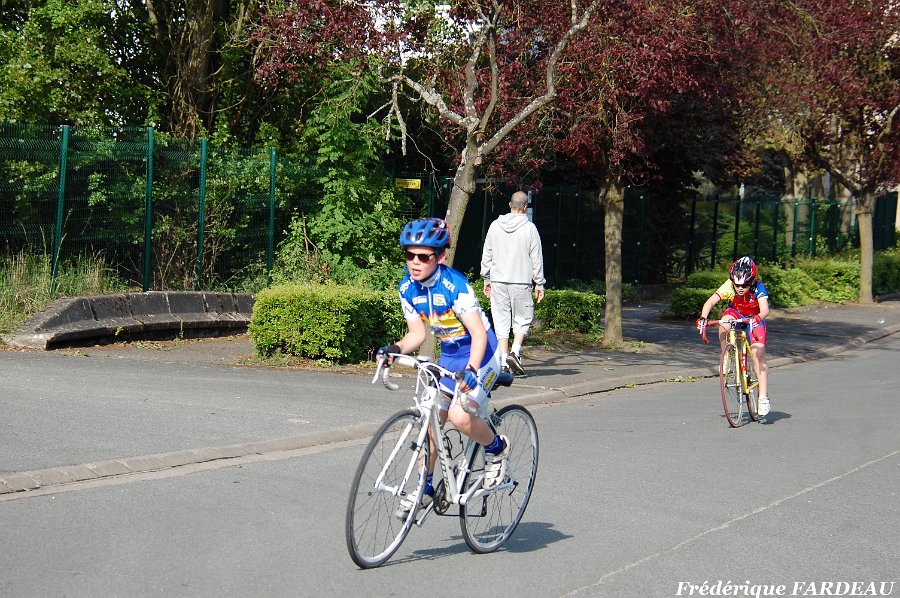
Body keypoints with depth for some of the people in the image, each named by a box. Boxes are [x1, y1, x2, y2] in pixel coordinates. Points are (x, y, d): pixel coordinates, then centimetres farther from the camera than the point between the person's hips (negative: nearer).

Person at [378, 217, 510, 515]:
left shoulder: (456, 286, -26)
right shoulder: (407, 289, -5)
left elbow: (479, 334, -29)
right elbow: (417, 333, 1)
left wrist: (471, 370, -45)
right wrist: (395, 348, -19)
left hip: (480, 354, -7)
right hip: (449, 356, 7)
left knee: (460, 416, -24)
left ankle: (497, 449, 6)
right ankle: (425, 488, 17)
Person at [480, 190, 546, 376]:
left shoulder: (495, 226, 5)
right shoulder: (529, 228, -4)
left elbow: (487, 255, 10)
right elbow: (536, 258, -2)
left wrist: (486, 279, 19)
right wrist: (539, 284, 5)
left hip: (498, 282, 3)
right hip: (521, 282, -3)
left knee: (501, 321, 6)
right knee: (522, 319, 9)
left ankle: (504, 361, 3)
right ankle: (515, 352, -10)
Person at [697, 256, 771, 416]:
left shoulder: (758, 287, -32)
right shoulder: (729, 286, -29)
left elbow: (765, 309, -44)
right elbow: (710, 301, -35)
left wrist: (757, 318, -66)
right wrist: (703, 317, -53)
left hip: (754, 319, -1)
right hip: (735, 313, 1)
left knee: (758, 353, -17)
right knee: (724, 323, -35)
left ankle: (763, 397, -13)